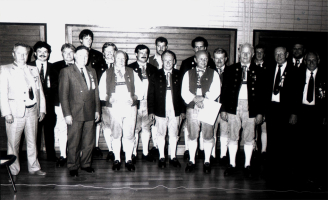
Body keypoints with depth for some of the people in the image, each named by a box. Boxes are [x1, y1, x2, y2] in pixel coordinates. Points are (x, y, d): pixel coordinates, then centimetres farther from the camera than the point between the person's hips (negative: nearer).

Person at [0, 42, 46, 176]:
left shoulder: (34, 70, 14)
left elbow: (39, 90, 15)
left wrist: (42, 109, 10)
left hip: (32, 111, 4)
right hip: (15, 112, -4)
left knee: (32, 141, 12)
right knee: (13, 143, 2)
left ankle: (34, 168, 24)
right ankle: (14, 171, 17)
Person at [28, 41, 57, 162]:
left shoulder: (52, 68, 8)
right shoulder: (29, 67, 3)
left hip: (49, 105, 2)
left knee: (49, 130, 9)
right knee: (35, 132, 5)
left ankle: (51, 155, 21)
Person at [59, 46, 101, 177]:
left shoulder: (92, 72, 14)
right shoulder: (66, 72, -1)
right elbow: (63, 94, -5)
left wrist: (97, 110, 11)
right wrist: (67, 114, -10)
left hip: (90, 113, 4)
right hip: (75, 113, -4)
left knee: (89, 141, 10)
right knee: (73, 143, 4)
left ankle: (85, 164, 26)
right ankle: (73, 167, 19)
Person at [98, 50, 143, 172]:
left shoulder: (132, 73, 13)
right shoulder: (107, 73, 11)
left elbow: (140, 89, 12)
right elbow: (101, 90, 9)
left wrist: (134, 98, -5)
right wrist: (108, 98, -9)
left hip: (130, 107, 1)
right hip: (114, 107, 0)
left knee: (129, 134, 0)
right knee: (115, 135, 4)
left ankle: (129, 160, 11)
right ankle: (117, 160, 15)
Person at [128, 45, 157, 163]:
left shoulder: (153, 69, 12)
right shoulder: (130, 68, 4)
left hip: (149, 103, 3)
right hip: (135, 103, -3)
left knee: (146, 127, 10)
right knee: (134, 129, 0)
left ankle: (145, 153, 20)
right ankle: (133, 153, 11)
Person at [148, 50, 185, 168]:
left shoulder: (179, 75, 5)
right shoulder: (156, 76, 2)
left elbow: (182, 94, 7)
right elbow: (151, 95, 2)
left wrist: (183, 110, 4)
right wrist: (151, 111, -4)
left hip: (175, 111, 1)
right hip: (160, 111, -1)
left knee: (174, 134, 10)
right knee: (161, 134, 8)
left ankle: (173, 157, 23)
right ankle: (162, 158, 22)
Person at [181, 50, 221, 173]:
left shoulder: (213, 74, 10)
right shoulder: (188, 73, 13)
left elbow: (216, 91, -1)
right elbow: (184, 92, 4)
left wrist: (204, 98, -15)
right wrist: (194, 99, -13)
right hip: (192, 107, 1)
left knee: (208, 135, -1)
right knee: (192, 135, 3)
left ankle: (207, 162, 12)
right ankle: (191, 161, 15)